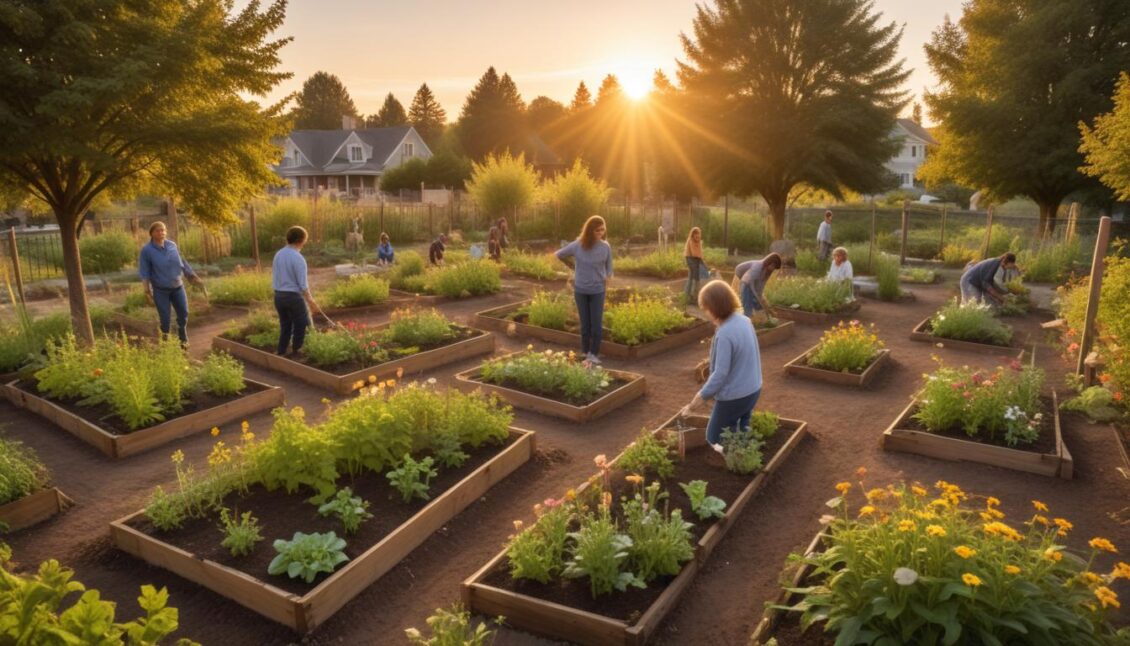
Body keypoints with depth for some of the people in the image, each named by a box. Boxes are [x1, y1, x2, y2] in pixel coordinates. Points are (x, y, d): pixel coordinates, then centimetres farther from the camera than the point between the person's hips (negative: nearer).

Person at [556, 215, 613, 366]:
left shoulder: (606, 247, -8)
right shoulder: (577, 245, -11)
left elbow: (609, 268, 4)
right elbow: (559, 255, 6)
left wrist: (606, 284, -8)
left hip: (597, 290, 0)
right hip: (580, 290, 0)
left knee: (596, 324, -2)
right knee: (585, 323, 8)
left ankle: (594, 354, 8)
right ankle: (585, 351, 22)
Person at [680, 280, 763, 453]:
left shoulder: (725, 335, -27)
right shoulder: (744, 320, -2)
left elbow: (720, 374, -27)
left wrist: (692, 405, -22)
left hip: (734, 397, -8)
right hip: (752, 390, 8)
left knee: (714, 437, 14)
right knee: (740, 431, 27)